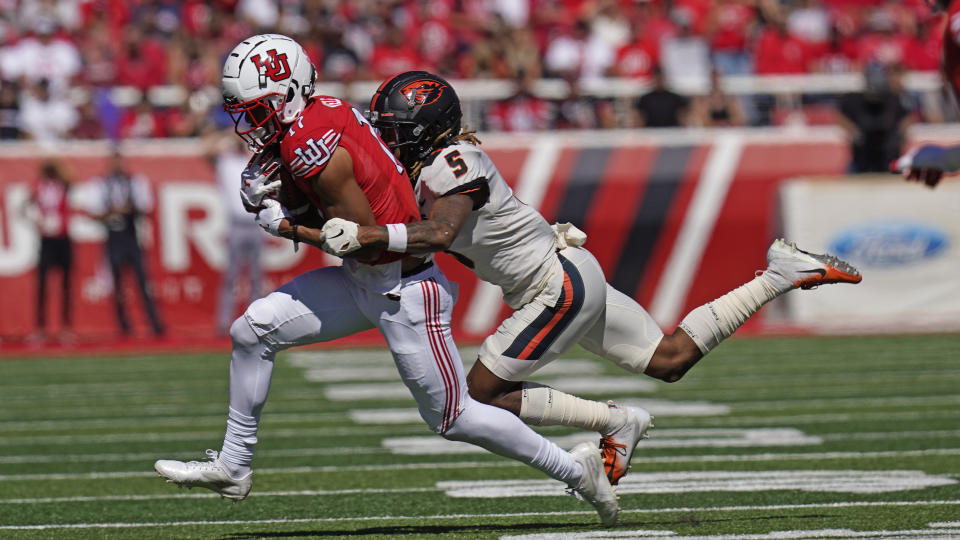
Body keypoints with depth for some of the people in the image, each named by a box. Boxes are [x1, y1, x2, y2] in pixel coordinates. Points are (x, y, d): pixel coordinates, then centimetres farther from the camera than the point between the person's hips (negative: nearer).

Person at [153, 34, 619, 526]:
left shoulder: (312, 149, -26)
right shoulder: (323, 112, 0)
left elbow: (365, 239, -23)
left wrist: (288, 227, -14)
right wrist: (273, 191, -2)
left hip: (404, 294, -9)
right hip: (362, 281, 9)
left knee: (452, 416, 3)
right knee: (252, 331, 3)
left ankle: (574, 469, 18)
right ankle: (232, 466, 13)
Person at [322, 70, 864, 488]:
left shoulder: (452, 163, -20)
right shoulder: (422, 166, 9)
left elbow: (439, 234, -35)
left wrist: (365, 236, -38)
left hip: (560, 287, -10)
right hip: (572, 280, 10)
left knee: (485, 393, -6)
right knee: (670, 359, 15)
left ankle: (615, 423, -2)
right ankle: (780, 276, 17)